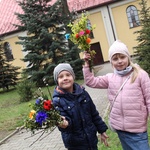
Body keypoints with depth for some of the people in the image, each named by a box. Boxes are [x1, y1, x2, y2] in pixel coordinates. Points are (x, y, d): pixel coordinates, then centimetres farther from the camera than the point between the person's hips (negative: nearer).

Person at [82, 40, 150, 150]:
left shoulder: (140, 75, -7)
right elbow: (91, 82, 6)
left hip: (137, 128, -4)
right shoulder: (110, 78, 5)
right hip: (119, 126, 4)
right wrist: (86, 64, -1)